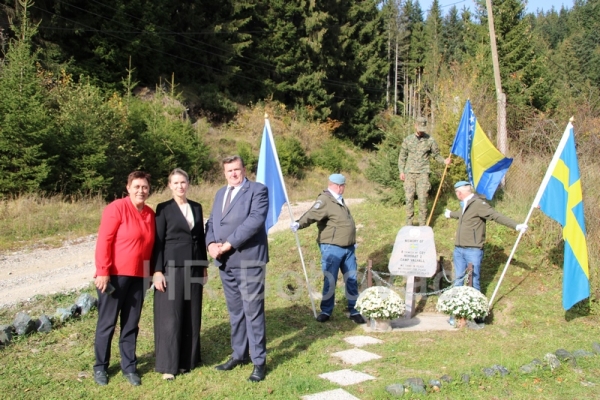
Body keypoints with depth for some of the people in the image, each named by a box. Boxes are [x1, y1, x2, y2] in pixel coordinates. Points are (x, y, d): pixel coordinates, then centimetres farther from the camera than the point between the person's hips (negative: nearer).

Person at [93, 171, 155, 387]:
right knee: (107, 322, 5)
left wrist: (151, 271, 11)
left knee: (131, 323, 12)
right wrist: (103, 271, -17)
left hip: (138, 276, 5)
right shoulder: (117, 208, -10)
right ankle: (100, 367, 20)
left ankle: (129, 366, 23)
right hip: (114, 275, -5)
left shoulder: (150, 213, 8)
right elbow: (104, 241, -14)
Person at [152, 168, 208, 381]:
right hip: (172, 267, -4)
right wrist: (157, 271, -12)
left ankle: (188, 359, 20)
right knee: (170, 317, -1)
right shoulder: (164, 208, -3)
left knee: (192, 315, 9)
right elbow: (158, 242, -6)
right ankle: (168, 364, 8)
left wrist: (204, 266, 12)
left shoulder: (197, 207, 10)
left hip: (193, 268, 5)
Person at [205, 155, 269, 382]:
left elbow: (256, 219, -17)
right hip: (225, 262, 7)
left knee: (253, 311, -3)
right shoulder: (220, 194, 19)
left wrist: (229, 244, -18)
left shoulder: (257, 190, -4)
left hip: (248, 260, -7)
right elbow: (211, 222, 16)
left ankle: (259, 361, 7)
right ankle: (239, 354, 28)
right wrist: (211, 243, -5)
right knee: (235, 311, 15)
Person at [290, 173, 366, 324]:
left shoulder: (339, 200, 15)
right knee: (330, 280, -1)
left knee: (351, 280, 11)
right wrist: (299, 223, -51)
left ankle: (354, 310, 22)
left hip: (348, 248, 8)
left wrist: (352, 241, 31)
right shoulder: (325, 201, -15)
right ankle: (326, 311, 14)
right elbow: (312, 214, -32)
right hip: (332, 248, -8)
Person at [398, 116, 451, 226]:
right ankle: (409, 224, 12)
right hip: (409, 173, 2)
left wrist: (444, 161, -9)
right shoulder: (407, 139, 6)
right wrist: (401, 171, 6)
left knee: (423, 198, -5)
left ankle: (422, 224, 4)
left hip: (423, 173, -2)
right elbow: (402, 156, 12)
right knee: (409, 198, 2)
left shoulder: (430, 140, 1)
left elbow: (436, 154, 10)